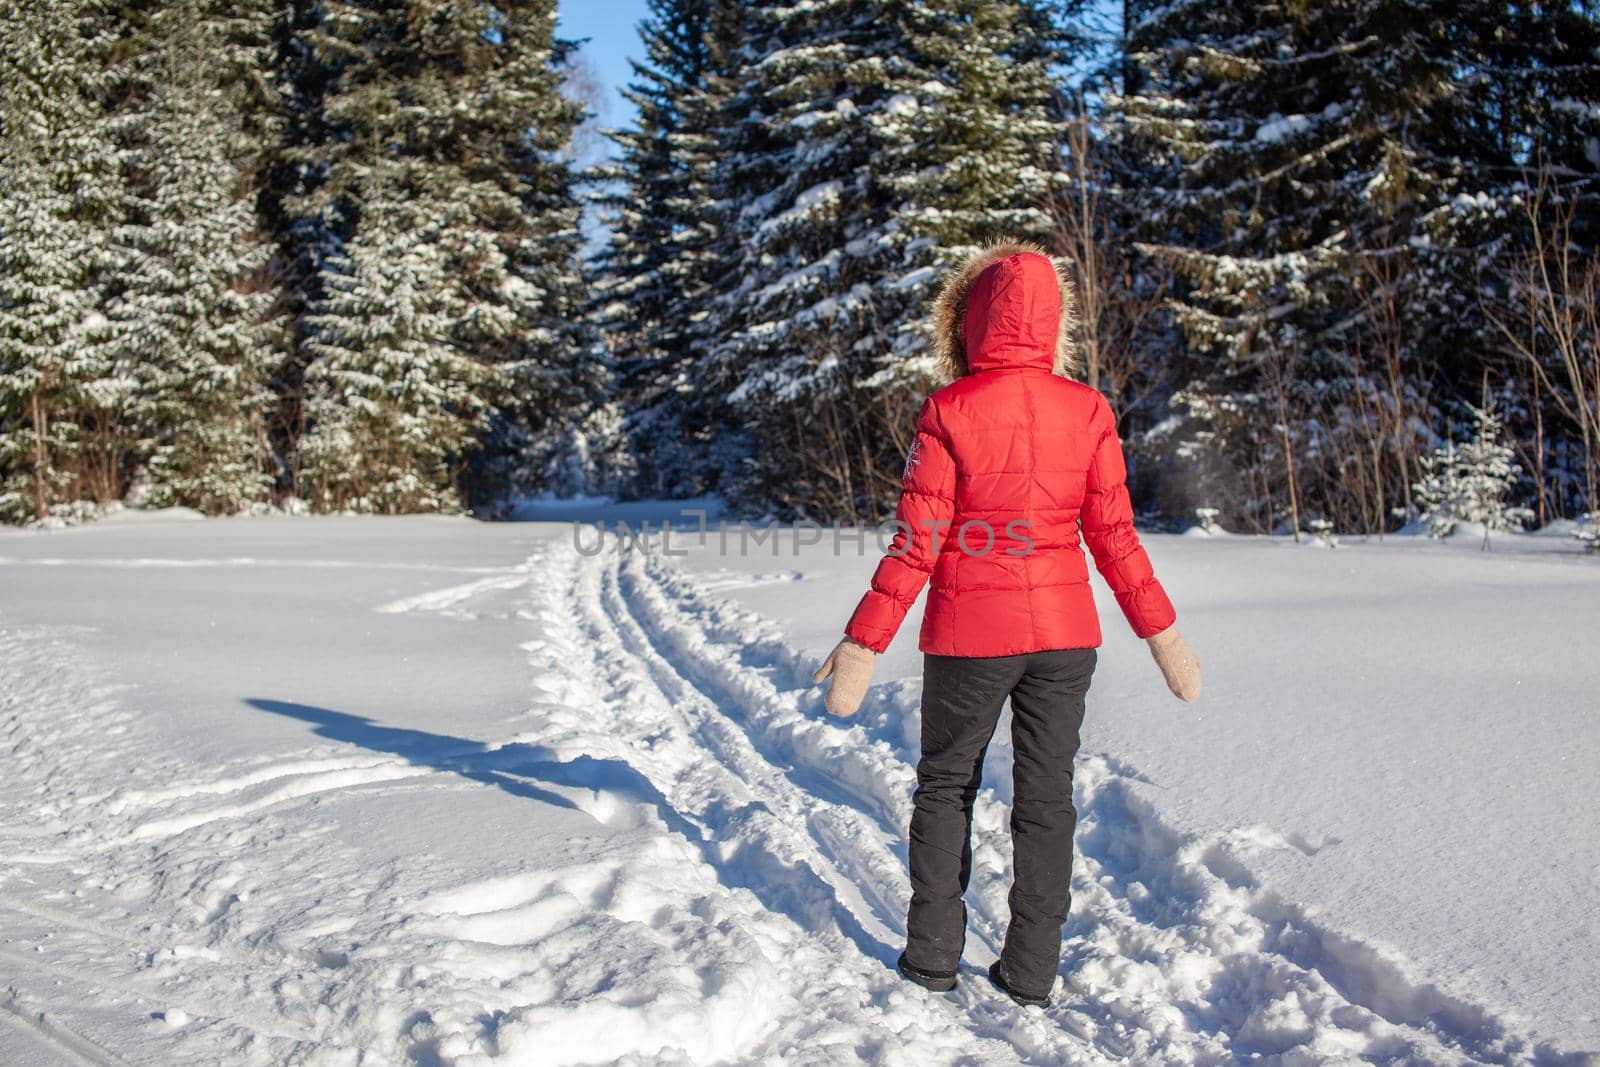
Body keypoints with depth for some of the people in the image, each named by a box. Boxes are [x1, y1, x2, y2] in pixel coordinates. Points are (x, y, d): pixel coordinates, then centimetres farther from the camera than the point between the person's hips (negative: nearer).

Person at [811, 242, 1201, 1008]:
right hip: (1063, 630, 2)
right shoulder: (1087, 410, -3)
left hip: (969, 633, -2)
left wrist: (863, 644, -8)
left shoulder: (948, 412, -11)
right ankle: (1031, 972, 18)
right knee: (1046, 794, 12)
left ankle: (932, 957, 20)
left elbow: (916, 545, -13)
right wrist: (1162, 633, 8)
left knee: (946, 786, 16)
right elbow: (1114, 538, -2)